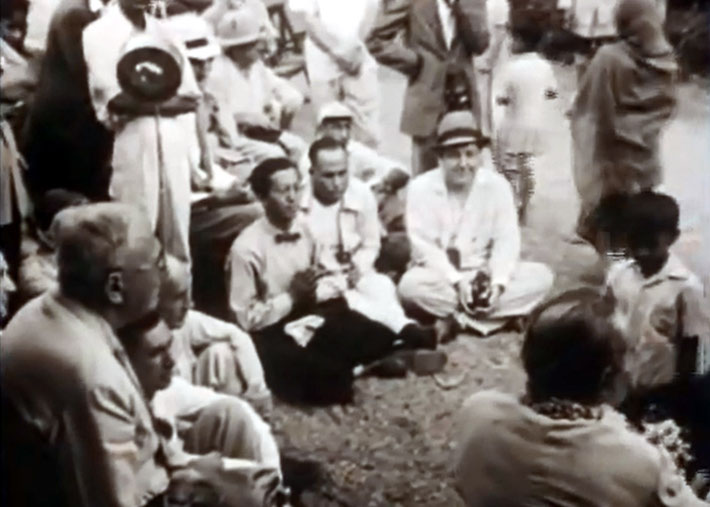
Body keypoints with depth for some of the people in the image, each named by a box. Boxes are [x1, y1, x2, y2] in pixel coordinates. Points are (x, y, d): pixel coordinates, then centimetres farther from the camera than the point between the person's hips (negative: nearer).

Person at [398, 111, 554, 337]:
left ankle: (458, 319, -24)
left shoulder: (497, 185, -3)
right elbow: (424, 246, -14)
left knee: (541, 276, -18)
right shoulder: (421, 188, -9)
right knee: (411, 285, -35)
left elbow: (506, 239, -7)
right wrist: (456, 282, -26)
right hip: (440, 276, -3)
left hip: (484, 274, 3)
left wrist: (498, 283, -24)